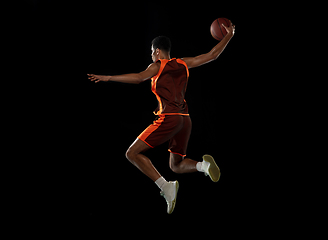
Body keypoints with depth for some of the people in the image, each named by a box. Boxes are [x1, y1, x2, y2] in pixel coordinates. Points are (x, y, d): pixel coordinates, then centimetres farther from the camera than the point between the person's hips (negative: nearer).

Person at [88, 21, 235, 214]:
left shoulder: (157, 66, 0)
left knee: (133, 153, -3)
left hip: (169, 118, -7)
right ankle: (203, 165, -9)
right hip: (185, 119, 7)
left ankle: (165, 186, -19)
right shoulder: (183, 64, 16)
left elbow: (139, 78, -19)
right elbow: (212, 55, 19)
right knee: (176, 165, 22)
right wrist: (229, 36, 31)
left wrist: (108, 78, -19)